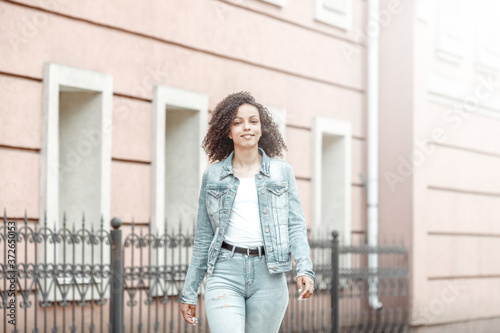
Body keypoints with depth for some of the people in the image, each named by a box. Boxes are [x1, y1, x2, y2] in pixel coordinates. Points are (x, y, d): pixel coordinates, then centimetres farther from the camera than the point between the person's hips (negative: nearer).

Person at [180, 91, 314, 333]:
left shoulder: (282, 172, 10)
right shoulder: (212, 175, 10)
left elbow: (296, 225, 5)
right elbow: (203, 238, 13)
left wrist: (305, 268, -12)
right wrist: (189, 293, 11)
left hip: (268, 276, 1)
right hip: (224, 274, -1)